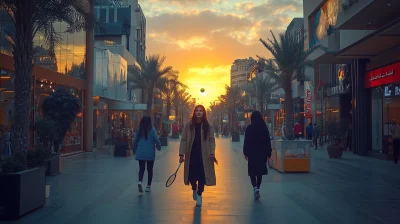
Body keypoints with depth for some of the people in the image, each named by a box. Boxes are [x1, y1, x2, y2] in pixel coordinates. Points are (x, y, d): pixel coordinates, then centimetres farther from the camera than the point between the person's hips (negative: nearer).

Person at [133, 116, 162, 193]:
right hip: (150, 153, -2)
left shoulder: (138, 130, 2)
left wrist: (134, 150, 19)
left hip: (140, 153, 2)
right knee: (150, 169, 10)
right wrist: (159, 147, 9)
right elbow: (156, 140, -10)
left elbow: (135, 141, 5)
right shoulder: (152, 130, -7)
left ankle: (140, 181, -20)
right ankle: (148, 186, 14)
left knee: (141, 168, 6)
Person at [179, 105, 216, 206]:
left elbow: (212, 140, 1)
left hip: (203, 155, 0)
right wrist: (182, 154, -7)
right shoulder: (189, 125, 0)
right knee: (191, 175, 2)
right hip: (191, 155, 0)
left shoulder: (208, 126, 1)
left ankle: (199, 194, 22)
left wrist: (212, 153, -10)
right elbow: (183, 140, 0)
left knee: (201, 175, 1)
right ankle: (194, 189, 36)